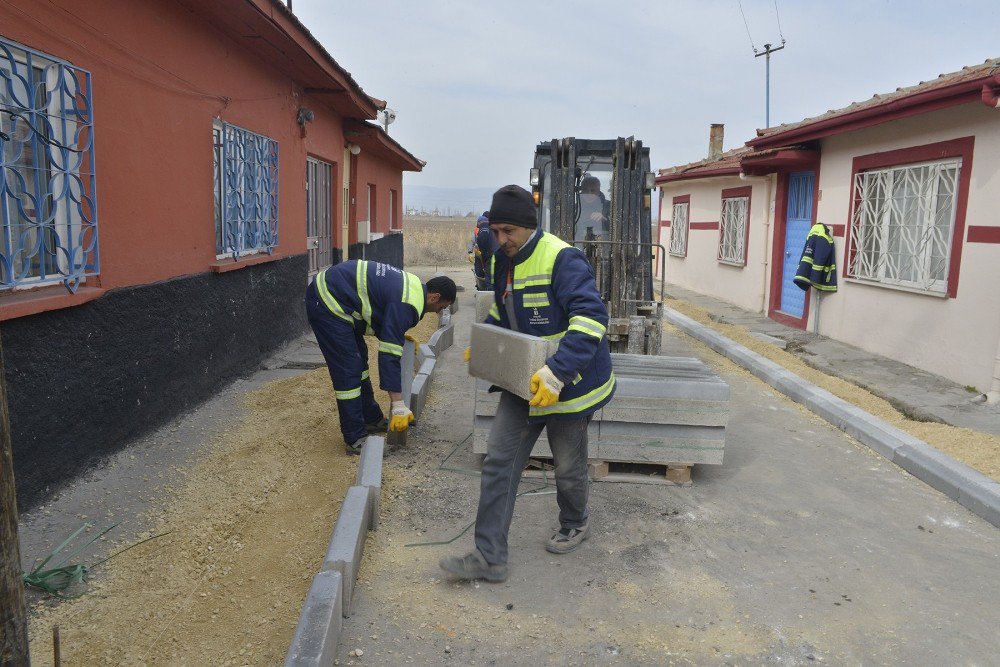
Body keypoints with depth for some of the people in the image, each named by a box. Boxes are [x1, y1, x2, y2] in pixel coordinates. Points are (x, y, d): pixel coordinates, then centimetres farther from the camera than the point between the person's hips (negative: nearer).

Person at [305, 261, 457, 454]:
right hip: (327, 302, -11)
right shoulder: (407, 305, -21)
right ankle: (355, 439, -2)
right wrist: (399, 406, -26)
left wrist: (399, 335, 16)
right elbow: (389, 354, -25)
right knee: (348, 372, -9)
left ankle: (372, 419, 30)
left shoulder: (413, 285, 9)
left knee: (359, 360, 18)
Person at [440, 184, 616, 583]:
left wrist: (557, 372, -39)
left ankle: (575, 525, 43)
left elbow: (591, 317, -30)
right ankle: (489, 557, 10)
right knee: (498, 462, 2)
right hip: (524, 383, 7)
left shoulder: (562, 259, -21)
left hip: (568, 383, -7)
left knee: (568, 467, 12)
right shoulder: (503, 262, 5)